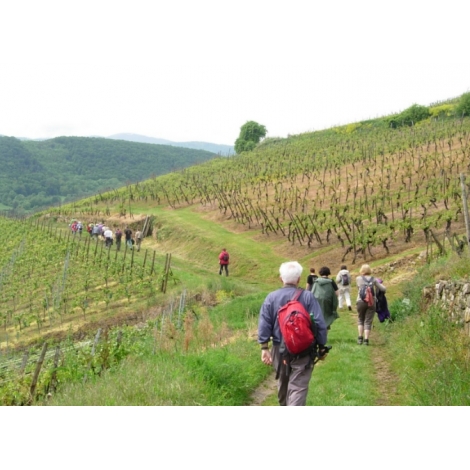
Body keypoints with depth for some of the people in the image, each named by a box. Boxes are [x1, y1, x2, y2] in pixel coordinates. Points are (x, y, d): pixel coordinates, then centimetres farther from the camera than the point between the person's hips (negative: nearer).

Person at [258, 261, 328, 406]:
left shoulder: (271, 297, -2)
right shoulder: (307, 297, -8)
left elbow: (264, 324, -5)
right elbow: (319, 324, -9)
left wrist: (264, 347, -2)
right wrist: (322, 347, 1)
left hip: (279, 349, 3)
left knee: (283, 383, 23)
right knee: (298, 387, -4)